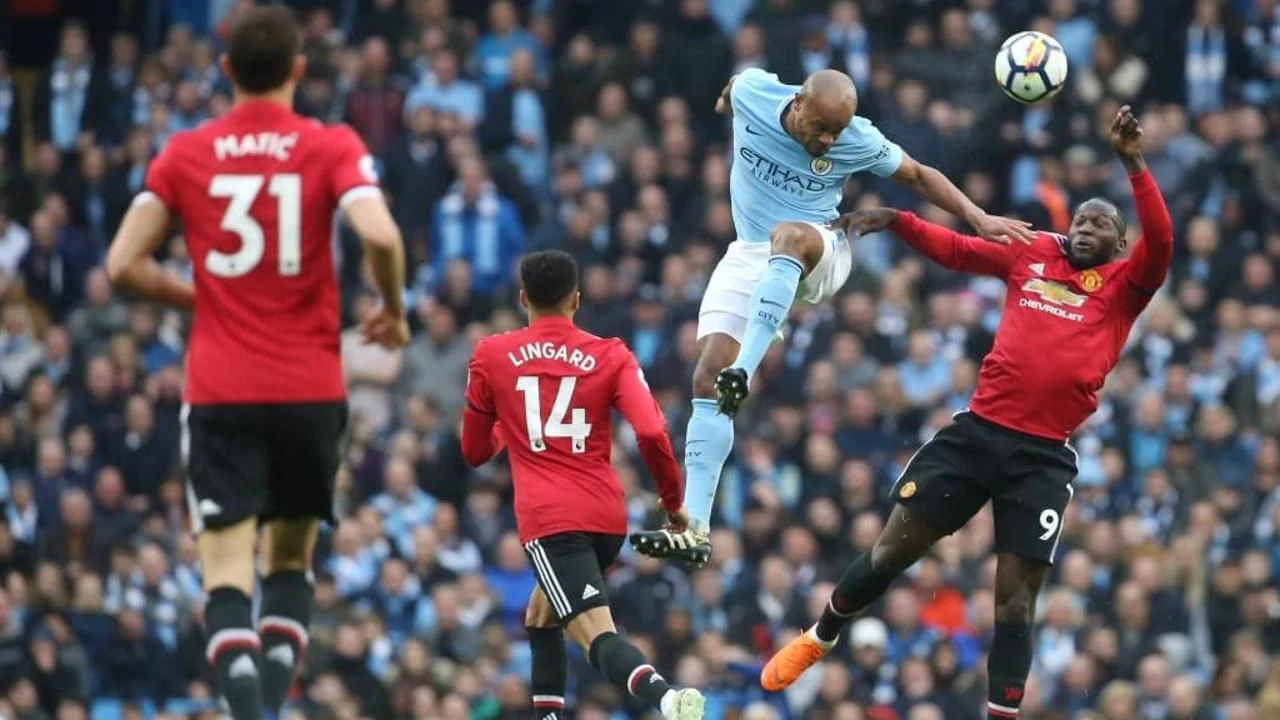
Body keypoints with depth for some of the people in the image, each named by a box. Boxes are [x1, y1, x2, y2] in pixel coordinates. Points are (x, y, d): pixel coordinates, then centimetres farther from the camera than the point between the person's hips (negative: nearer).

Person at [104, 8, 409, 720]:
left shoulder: (185, 153, 3)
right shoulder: (333, 146, -2)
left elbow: (124, 263, 0)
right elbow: (380, 235, -18)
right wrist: (394, 312, 1)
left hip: (219, 392, 0)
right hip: (310, 387, 0)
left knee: (227, 570, -4)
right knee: (291, 559, 18)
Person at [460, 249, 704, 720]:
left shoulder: (491, 356, 7)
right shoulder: (611, 356, 7)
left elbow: (474, 452, 17)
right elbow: (651, 433, -6)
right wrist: (673, 502, 8)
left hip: (547, 519, -4)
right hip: (608, 516, 4)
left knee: (597, 635, -18)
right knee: (542, 614, 30)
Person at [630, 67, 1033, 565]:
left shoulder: (859, 141, -15)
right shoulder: (751, 91, -12)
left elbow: (919, 175, 0)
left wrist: (979, 219, -8)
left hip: (820, 254, -3)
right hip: (749, 257, 3)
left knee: (788, 235, -41)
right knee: (706, 379, -13)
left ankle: (742, 373, -52)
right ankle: (695, 529, -14)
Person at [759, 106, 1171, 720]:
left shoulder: (1124, 284, 5)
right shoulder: (1032, 254, 14)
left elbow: (1160, 243, -12)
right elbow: (956, 250, 18)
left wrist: (1134, 165, -22)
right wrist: (896, 221, 2)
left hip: (1044, 456, -2)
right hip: (979, 430, 2)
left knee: (1015, 598, -3)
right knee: (893, 549, 6)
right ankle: (818, 639, 28)